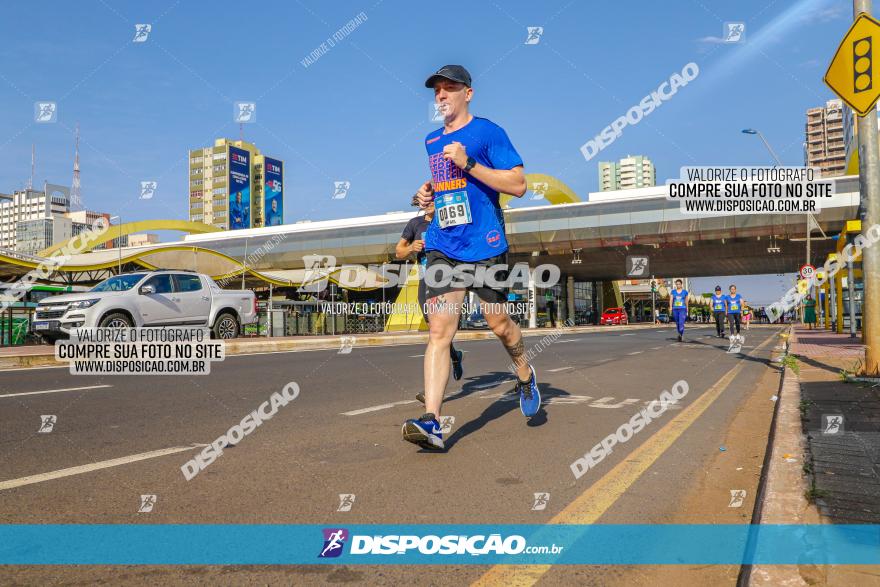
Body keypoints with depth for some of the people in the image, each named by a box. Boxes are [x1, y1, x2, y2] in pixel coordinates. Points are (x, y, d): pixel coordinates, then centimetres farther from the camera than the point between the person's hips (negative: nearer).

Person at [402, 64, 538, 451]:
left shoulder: (488, 132, -3)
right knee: (438, 330, -8)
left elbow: (518, 185, -10)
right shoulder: (432, 141, 18)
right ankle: (431, 422, -13)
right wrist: (429, 192, 10)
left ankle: (525, 375, 39)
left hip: (484, 245, -4)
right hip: (442, 247, 5)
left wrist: (468, 163, -17)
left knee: (498, 323, 7)